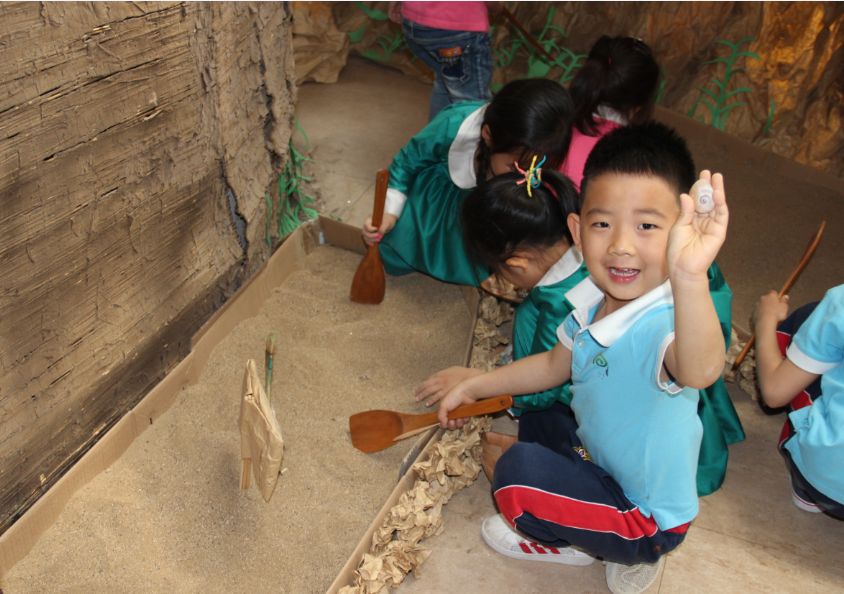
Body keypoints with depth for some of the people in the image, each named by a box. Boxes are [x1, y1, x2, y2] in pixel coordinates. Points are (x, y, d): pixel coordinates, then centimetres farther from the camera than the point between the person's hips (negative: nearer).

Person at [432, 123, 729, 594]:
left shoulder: (665, 324, -37)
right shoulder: (593, 302, -12)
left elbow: (700, 370, -63)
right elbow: (555, 364, 8)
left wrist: (689, 278, -81)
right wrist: (474, 388, 13)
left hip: (652, 522, -8)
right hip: (602, 458, 8)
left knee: (518, 474, -20)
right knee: (538, 418, 23)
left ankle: (563, 543, 13)